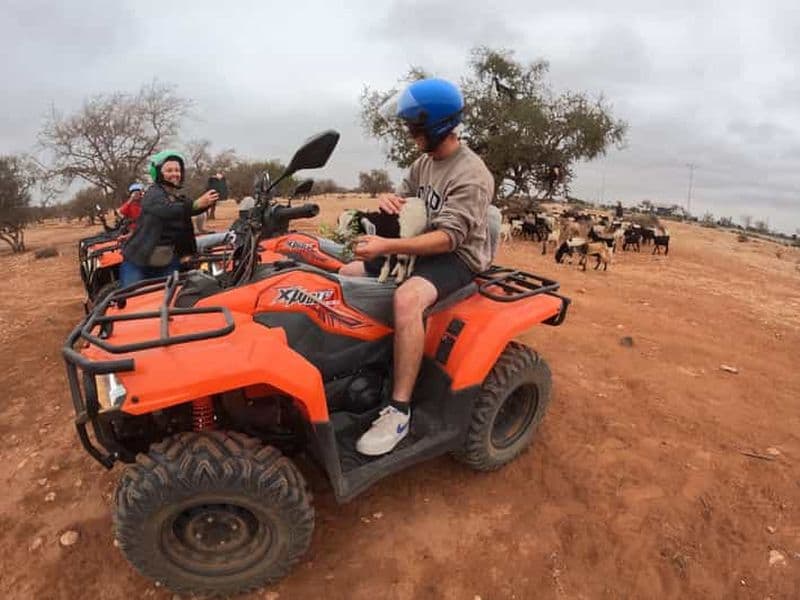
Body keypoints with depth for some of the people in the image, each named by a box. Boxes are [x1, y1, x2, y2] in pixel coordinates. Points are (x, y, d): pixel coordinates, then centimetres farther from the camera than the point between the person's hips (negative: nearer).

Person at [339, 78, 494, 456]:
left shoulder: (471, 175, -18)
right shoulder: (424, 163, 9)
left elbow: (448, 238, -26)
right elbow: (406, 202, 19)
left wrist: (387, 246, -35)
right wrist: (389, 202, -7)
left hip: (458, 258, -9)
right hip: (422, 248, 9)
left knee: (406, 298, -38)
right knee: (349, 274, -1)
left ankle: (399, 411, -29)